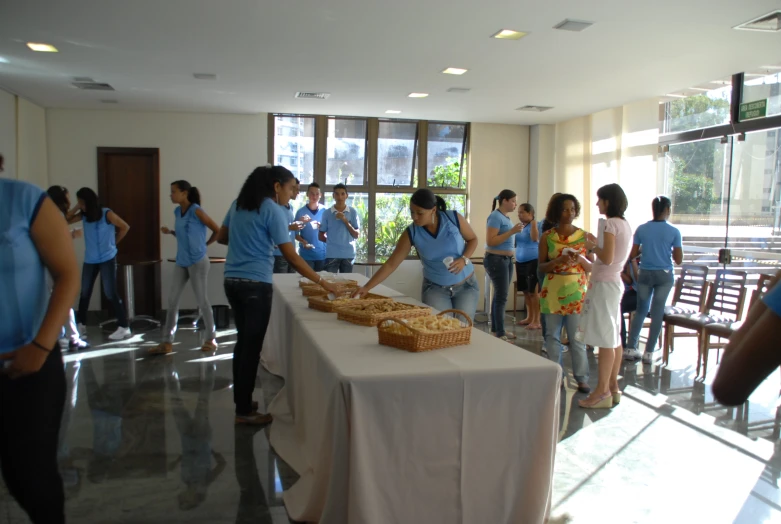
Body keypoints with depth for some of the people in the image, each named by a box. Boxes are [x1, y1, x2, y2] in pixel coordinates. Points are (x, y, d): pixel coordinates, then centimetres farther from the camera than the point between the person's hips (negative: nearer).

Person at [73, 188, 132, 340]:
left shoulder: (107, 214, -10)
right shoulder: (84, 216, 4)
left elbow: (125, 227, -5)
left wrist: (114, 243, -1)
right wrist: (76, 208, -7)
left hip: (107, 259, -6)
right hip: (90, 260, 6)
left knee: (111, 293, -9)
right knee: (84, 292, 14)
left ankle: (124, 327, -6)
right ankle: (81, 324, 30)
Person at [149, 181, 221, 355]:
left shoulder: (196, 211, -13)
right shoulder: (177, 212, 9)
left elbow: (217, 230, -10)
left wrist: (205, 244, 1)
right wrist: (170, 232, 2)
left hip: (197, 262, -7)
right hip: (181, 262, 7)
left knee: (202, 301, 2)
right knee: (172, 300, 5)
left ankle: (210, 339, 17)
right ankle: (167, 342, 11)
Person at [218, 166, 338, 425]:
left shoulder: (238, 204, 10)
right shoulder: (273, 210, -11)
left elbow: (221, 238, 18)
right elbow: (291, 256, -14)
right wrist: (322, 282, -10)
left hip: (232, 281, 8)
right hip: (255, 285, -8)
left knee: (242, 341, 16)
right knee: (252, 345, 1)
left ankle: (241, 401, 27)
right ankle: (244, 411, 9)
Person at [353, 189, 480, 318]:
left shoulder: (454, 218, -15)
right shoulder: (411, 233, -13)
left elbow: (473, 239, 2)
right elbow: (391, 264, -11)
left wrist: (464, 259, -17)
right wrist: (367, 287, -17)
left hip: (466, 285, 0)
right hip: (435, 288, 0)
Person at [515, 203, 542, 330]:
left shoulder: (534, 225, -8)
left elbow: (535, 238, -28)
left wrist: (533, 222, -23)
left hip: (533, 262, -8)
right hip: (520, 262, 8)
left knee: (533, 292, -6)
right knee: (525, 291, 12)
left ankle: (537, 321, -3)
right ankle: (529, 317, 22)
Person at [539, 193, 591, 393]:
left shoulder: (584, 236, 2)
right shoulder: (547, 236, 2)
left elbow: (592, 267, 5)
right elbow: (541, 267, -1)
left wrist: (580, 259, -16)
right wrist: (559, 260, -18)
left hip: (576, 292, -1)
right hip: (552, 291, 1)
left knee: (577, 337, -2)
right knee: (552, 336, 8)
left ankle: (582, 379, 6)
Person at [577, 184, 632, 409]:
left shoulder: (610, 223, -15)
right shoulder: (624, 224, 12)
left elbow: (607, 259, -22)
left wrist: (592, 246, -6)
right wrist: (596, 245, 14)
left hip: (604, 284, -10)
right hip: (614, 282, 10)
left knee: (605, 339, -6)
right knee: (614, 337, 12)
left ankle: (602, 391, -1)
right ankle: (613, 387, 19)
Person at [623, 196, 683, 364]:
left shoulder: (641, 229, -3)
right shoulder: (674, 232, -7)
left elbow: (632, 255, -1)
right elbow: (679, 260, -5)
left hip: (645, 274, 2)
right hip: (664, 275, -2)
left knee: (641, 310, 13)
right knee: (657, 312, 5)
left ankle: (630, 348, 12)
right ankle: (649, 353, 9)